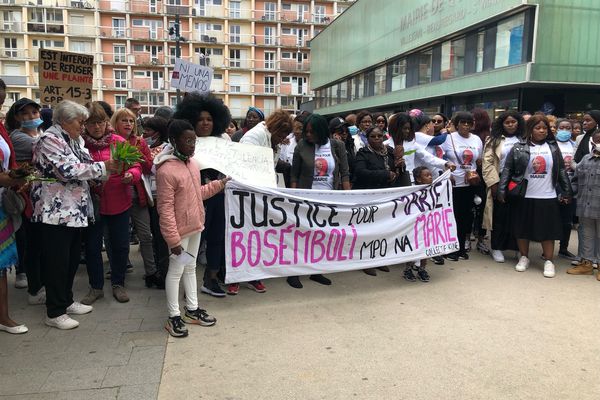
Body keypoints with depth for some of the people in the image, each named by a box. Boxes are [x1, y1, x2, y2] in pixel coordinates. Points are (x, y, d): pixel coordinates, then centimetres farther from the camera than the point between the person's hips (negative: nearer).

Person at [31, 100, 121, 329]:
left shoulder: (71, 141, 16)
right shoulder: (49, 140, -13)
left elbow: (84, 167, 14)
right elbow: (70, 171, -22)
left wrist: (111, 167, -1)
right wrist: (104, 167, -17)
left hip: (74, 211, 9)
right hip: (55, 213, -9)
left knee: (72, 259, 16)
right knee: (57, 263, 0)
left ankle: (66, 301, 31)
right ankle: (55, 313, 11)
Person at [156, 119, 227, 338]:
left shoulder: (193, 163, 4)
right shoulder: (166, 170, -22)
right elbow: (165, 208, -22)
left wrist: (219, 184, 11)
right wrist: (173, 239, -22)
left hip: (195, 226, 8)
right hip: (180, 230, -8)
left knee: (190, 268, 18)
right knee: (176, 271, 5)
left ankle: (192, 310, 32)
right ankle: (174, 316, 19)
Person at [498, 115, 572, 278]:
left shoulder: (553, 147, 6)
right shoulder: (519, 148, -3)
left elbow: (561, 171, 10)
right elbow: (507, 170, -3)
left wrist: (567, 192, 8)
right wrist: (502, 190, -9)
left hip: (548, 197, 1)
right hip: (524, 196, -1)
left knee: (548, 229, 5)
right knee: (523, 228, 8)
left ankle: (549, 261, 17)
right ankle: (524, 257, 24)